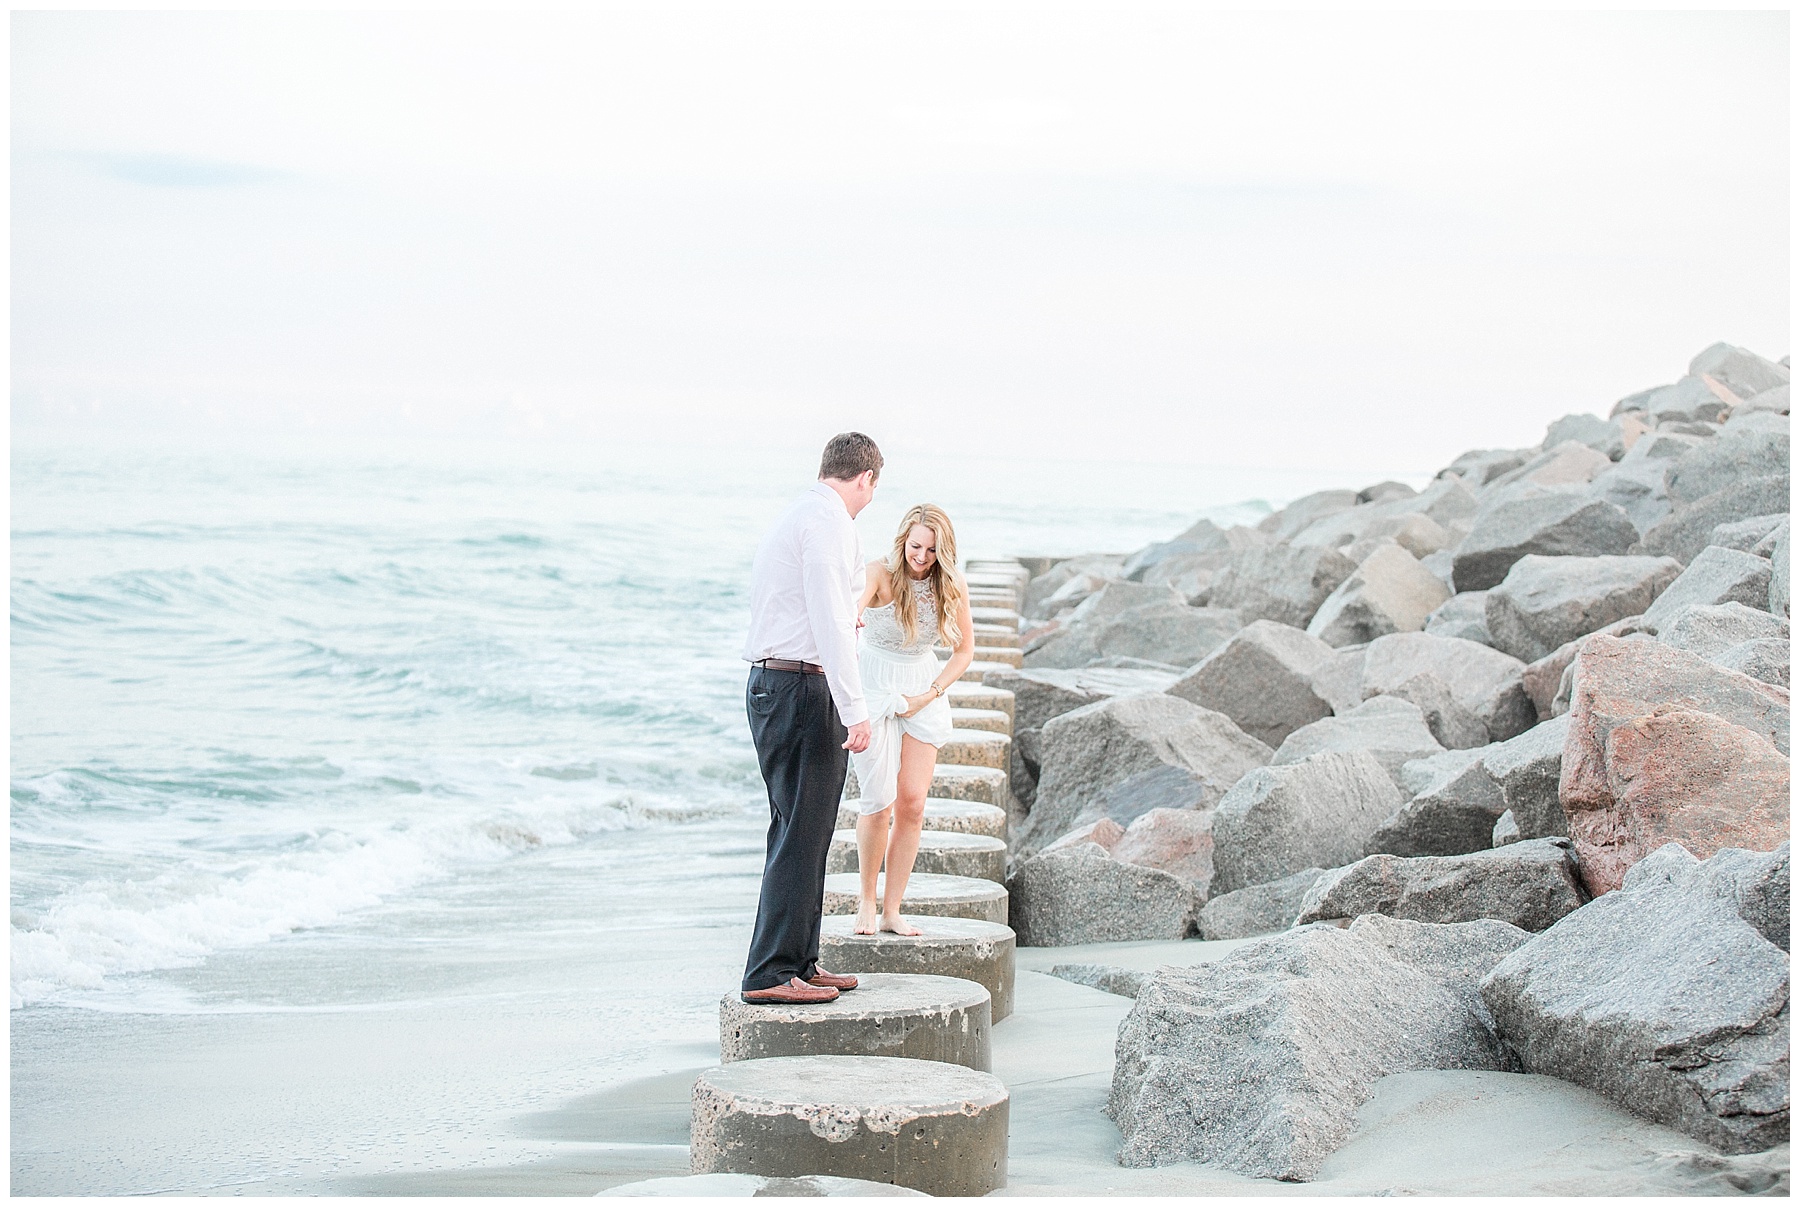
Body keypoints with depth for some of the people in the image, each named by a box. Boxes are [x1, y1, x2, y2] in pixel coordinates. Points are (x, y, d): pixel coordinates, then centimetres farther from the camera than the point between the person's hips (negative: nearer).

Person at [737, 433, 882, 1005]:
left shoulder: (795, 516, 19)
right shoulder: (829, 522, -12)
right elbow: (831, 623, -20)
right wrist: (854, 710, -23)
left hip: (773, 684, 10)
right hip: (803, 686, -10)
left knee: (802, 831, 15)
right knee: (801, 834, -9)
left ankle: (800, 962, 21)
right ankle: (769, 974, -9)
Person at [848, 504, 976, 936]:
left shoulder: (953, 587, -6)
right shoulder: (880, 574, -17)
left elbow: (964, 650, 6)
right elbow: (848, 612, -37)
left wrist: (929, 695, -5)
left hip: (923, 693, 3)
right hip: (873, 687, -3)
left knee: (912, 804, -3)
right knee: (878, 802, -11)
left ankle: (892, 910, 4)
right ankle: (866, 900, 9)